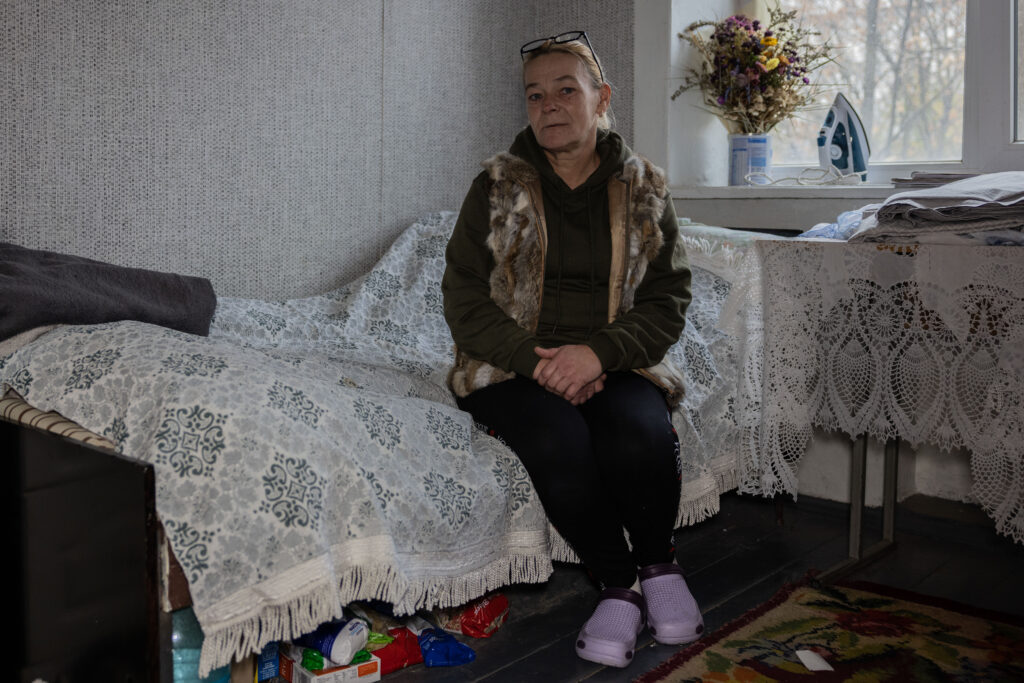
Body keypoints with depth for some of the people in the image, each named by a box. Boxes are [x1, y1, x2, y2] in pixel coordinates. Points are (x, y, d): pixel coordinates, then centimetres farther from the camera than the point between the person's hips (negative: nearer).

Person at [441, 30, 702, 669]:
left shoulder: (645, 188, 7)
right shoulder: (497, 186, 4)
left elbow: (668, 300, 3)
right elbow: (465, 300, 0)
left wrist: (597, 353, -16)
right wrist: (538, 360, -15)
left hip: (615, 364, 1)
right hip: (516, 364, 0)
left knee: (642, 434, -31)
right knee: (560, 444, -32)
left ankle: (659, 565, -2)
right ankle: (619, 585, -9)